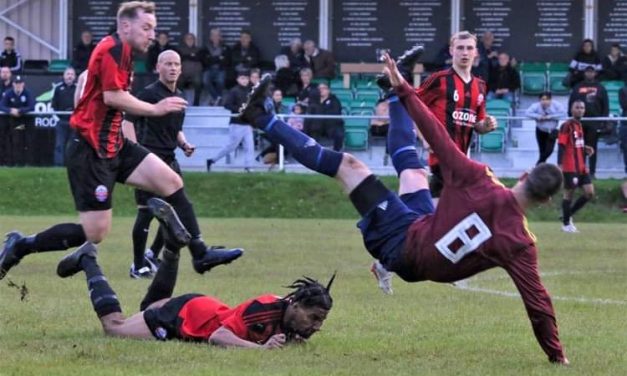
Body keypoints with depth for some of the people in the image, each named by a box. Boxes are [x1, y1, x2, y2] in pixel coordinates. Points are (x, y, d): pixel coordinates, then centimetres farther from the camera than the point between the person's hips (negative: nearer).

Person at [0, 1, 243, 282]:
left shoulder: (120, 51, 15)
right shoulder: (114, 48, -15)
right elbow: (113, 96, -23)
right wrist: (155, 109, -13)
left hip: (113, 145, 10)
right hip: (91, 151, -10)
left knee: (172, 182, 2)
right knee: (95, 232, -9)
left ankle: (200, 254, 5)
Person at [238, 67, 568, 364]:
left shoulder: (476, 181, -30)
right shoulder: (520, 243, -27)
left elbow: (436, 135, -23)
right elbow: (537, 302, -23)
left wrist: (403, 89, -12)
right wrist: (556, 353, -12)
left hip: (405, 242, -3)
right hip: (415, 264, 3)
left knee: (348, 165, 10)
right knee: (410, 165, 26)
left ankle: (261, 118, 22)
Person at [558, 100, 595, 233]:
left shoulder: (579, 125, 14)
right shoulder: (567, 126, -11)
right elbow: (561, 146, -16)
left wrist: (585, 149, 4)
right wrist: (560, 165, -22)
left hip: (581, 167, 8)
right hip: (570, 167, -8)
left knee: (590, 193, 4)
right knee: (569, 193, 0)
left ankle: (567, 215, 18)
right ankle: (566, 224, 12)